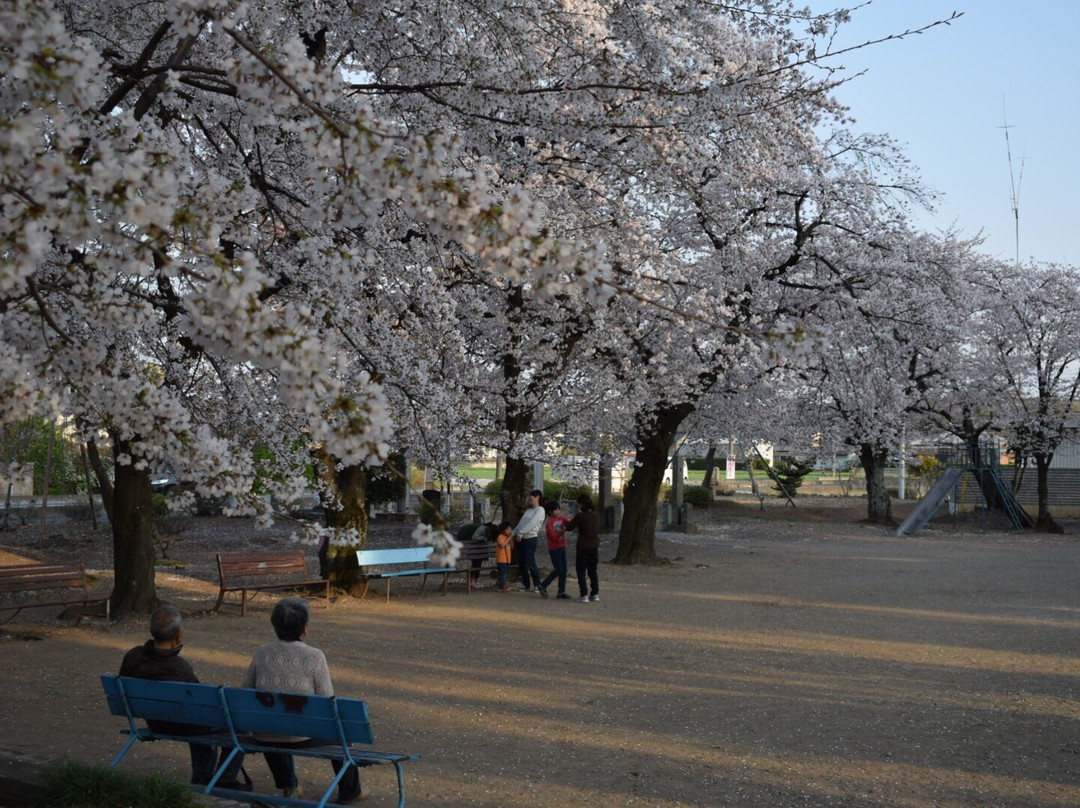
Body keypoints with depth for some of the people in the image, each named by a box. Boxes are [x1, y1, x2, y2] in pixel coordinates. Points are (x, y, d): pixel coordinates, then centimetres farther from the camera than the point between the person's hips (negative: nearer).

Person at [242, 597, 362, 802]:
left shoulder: (262, 653, -3)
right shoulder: (315, 657, -13)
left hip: (264, 737, 3)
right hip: (301, 737, -3)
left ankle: (287, 786, 42)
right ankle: (349, 791, 38)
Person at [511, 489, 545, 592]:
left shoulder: (540, 510, -6)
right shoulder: (528, 510, 20)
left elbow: (531, 524, -17)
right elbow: (521, 523, 19)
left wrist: (520, 533, -19)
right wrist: (514, 534, 10)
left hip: (530, 538, -8)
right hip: (521, 538, 8)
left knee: (530, 563, -10)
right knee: (521, 563, 9)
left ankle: (538, 585, -3)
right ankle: (526, 585, 17)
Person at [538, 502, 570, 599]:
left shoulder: (561, 518, 7)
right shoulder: (549, 523, -12)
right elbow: (554, 536, -19)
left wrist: (569, 521, -20)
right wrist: (564, 530, -25)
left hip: (562, 547, 7)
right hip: (554, 549, -7)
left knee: (564, 570, 5)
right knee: (558, 570, -9)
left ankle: (561, 591, 10)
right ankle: (543, 586, 5)